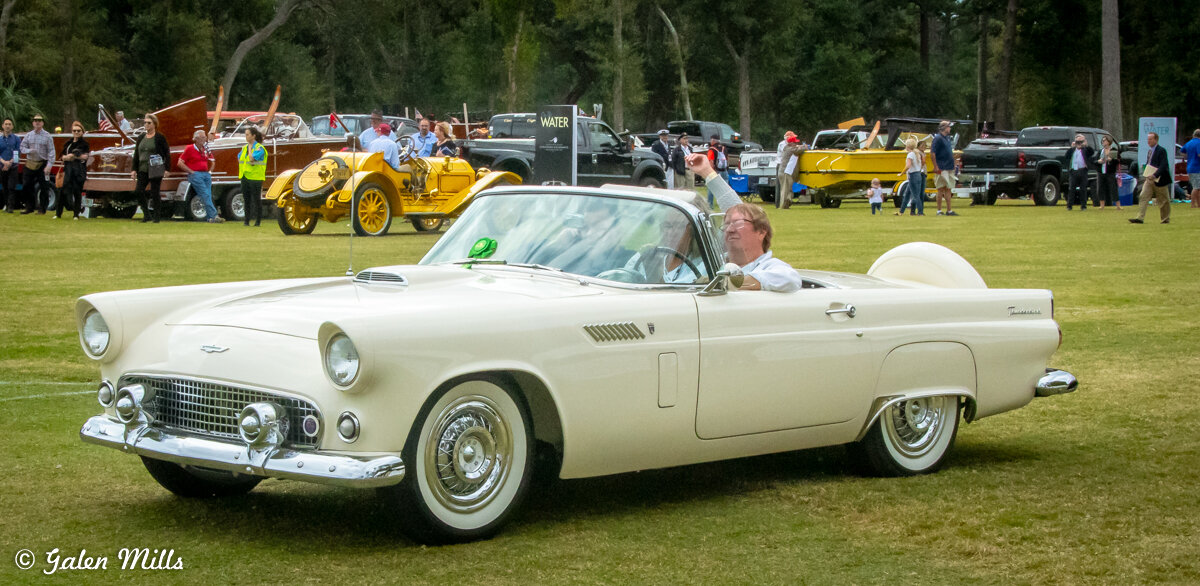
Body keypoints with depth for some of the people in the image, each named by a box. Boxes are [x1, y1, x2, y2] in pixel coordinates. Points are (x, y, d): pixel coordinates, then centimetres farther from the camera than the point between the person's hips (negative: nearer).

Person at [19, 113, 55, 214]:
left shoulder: (47, 136, -2)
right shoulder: (28, 135, 9)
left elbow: (51, 152, -6)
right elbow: (22, 147, 11)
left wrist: (49, 165, -15)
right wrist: (29, 151, -12)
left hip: (42, 164, -3)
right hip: (30, 164, 3)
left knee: (44, 188, -2)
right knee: (26, 187, 3)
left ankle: (42, 209, 7)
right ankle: (29, 207, 13)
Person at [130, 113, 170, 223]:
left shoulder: (160, 138, -2)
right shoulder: (141, 138, 13)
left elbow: (167, 154, -3)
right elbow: (136, 154, 17)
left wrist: (166, 169, -10)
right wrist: (134, 169, 10)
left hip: (156, 170, -5)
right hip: (143, 169, 5)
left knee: (155, 193, -2)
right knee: (138, 191, -5)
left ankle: (156, 216, 9)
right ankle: (146, 214, 6)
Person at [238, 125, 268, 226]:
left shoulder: (259, 148, -9)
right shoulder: (245, 147, 14)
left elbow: (252, 159, -21)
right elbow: (239, 159, 20)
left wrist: (250, 148, -9)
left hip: (255, 177, -7)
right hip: (245, 177, 7)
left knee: (256, 199, -2)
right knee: (246, 200, 9)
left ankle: (258, 221, 3)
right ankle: (246, 220, 14)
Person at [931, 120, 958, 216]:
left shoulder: (947, 137, 16)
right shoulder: (938, 138, -10)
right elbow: (933, 152, -15)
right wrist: (935, 166, -19)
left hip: (949, 168, 8)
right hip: (942, 168, -8)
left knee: (948, 189, 8)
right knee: (941, 189, -4)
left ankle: (949, 210, 10)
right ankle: (939, 211, 0)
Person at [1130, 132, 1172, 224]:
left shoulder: (1161, 151, -13)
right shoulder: (1150, 151, 13)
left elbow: (1163, 166, -21)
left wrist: (1155, 175, -30)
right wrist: (1146, 176, 8)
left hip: (1159, 180, -7)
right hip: (1149, 180, 7)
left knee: (1163, 201, 5)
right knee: (1143, 197, -6)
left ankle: (1166, 219, 18)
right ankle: (1140, 218, -11)